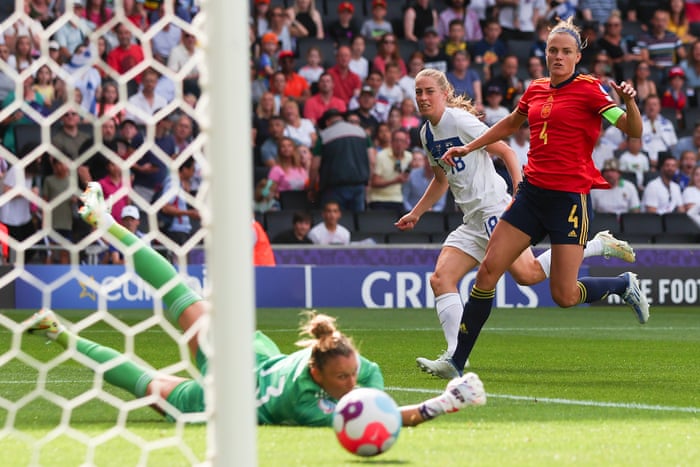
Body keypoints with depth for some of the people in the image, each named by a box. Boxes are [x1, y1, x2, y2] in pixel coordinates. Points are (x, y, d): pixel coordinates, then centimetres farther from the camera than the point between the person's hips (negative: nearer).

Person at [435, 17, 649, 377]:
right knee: (488, 269, -4)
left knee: (564, 295, -8)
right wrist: (468, 148, 29)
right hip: (532, 193, 5)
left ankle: (624, 285, 23)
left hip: (570, 197, -5)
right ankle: (456, 361, 1)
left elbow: (634, 130, -14)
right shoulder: (536, 91, 11)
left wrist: (629, 102, -33)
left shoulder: (589, 90, -6)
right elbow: (510, 124, 31)